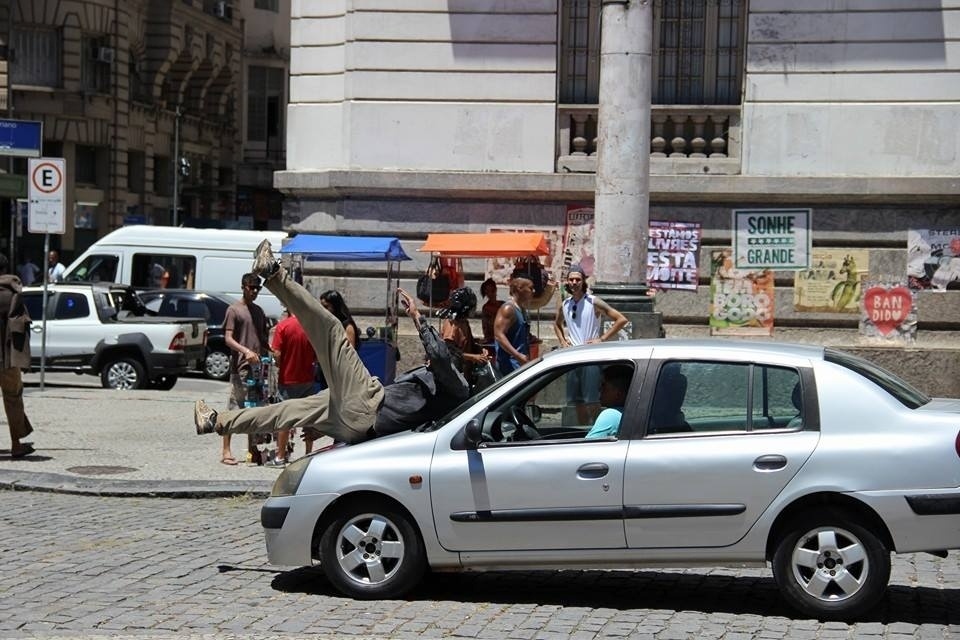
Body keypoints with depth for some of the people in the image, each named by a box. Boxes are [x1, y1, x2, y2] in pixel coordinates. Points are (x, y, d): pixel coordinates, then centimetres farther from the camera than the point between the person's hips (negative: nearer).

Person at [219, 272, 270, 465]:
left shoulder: (259, 311, 17)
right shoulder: (234, 310, -4)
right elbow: (228, 339, -12)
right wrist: (245, 351, -27)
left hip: (257, 366, 7)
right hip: (240, 367, -7)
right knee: (233, 408, -7)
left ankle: (251, 448, 17)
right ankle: (226, 450, -5)